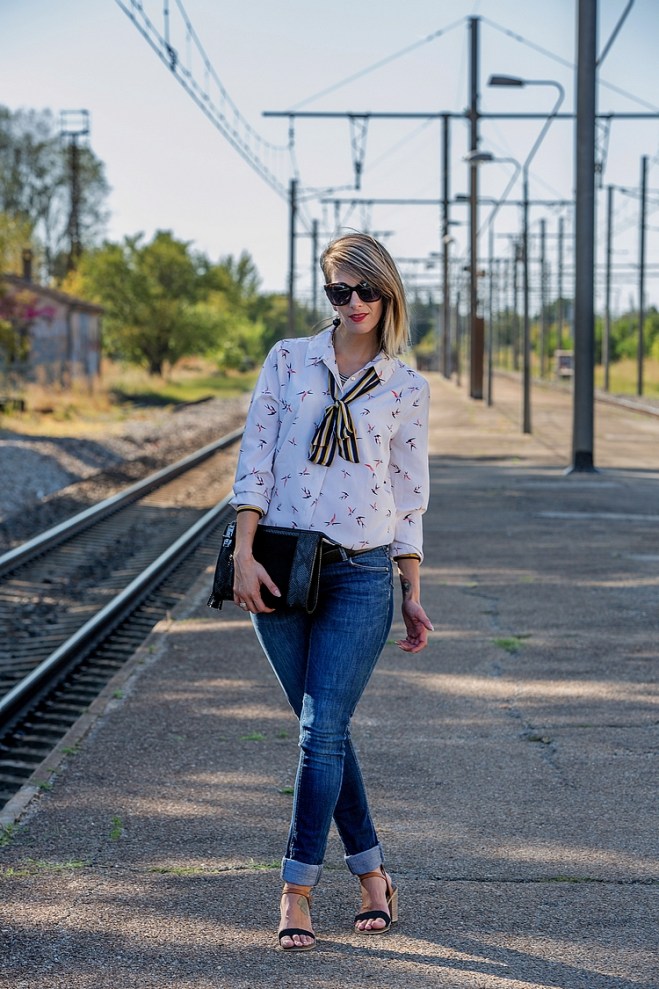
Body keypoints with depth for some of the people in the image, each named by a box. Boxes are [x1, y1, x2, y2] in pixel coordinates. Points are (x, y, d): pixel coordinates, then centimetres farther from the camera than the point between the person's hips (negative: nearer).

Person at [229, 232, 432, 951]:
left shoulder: (407, 387, 6)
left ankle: (297, 891, 0)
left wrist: (412, 593, 9)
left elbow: (409, 494, 10)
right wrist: (244, 554, -9)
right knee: (324, 730, 7)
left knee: (322, 731, -8)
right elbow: (254, 460, 1)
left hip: (362, 574, -1)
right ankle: (371, 872, 19)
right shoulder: (288, 360, 6)